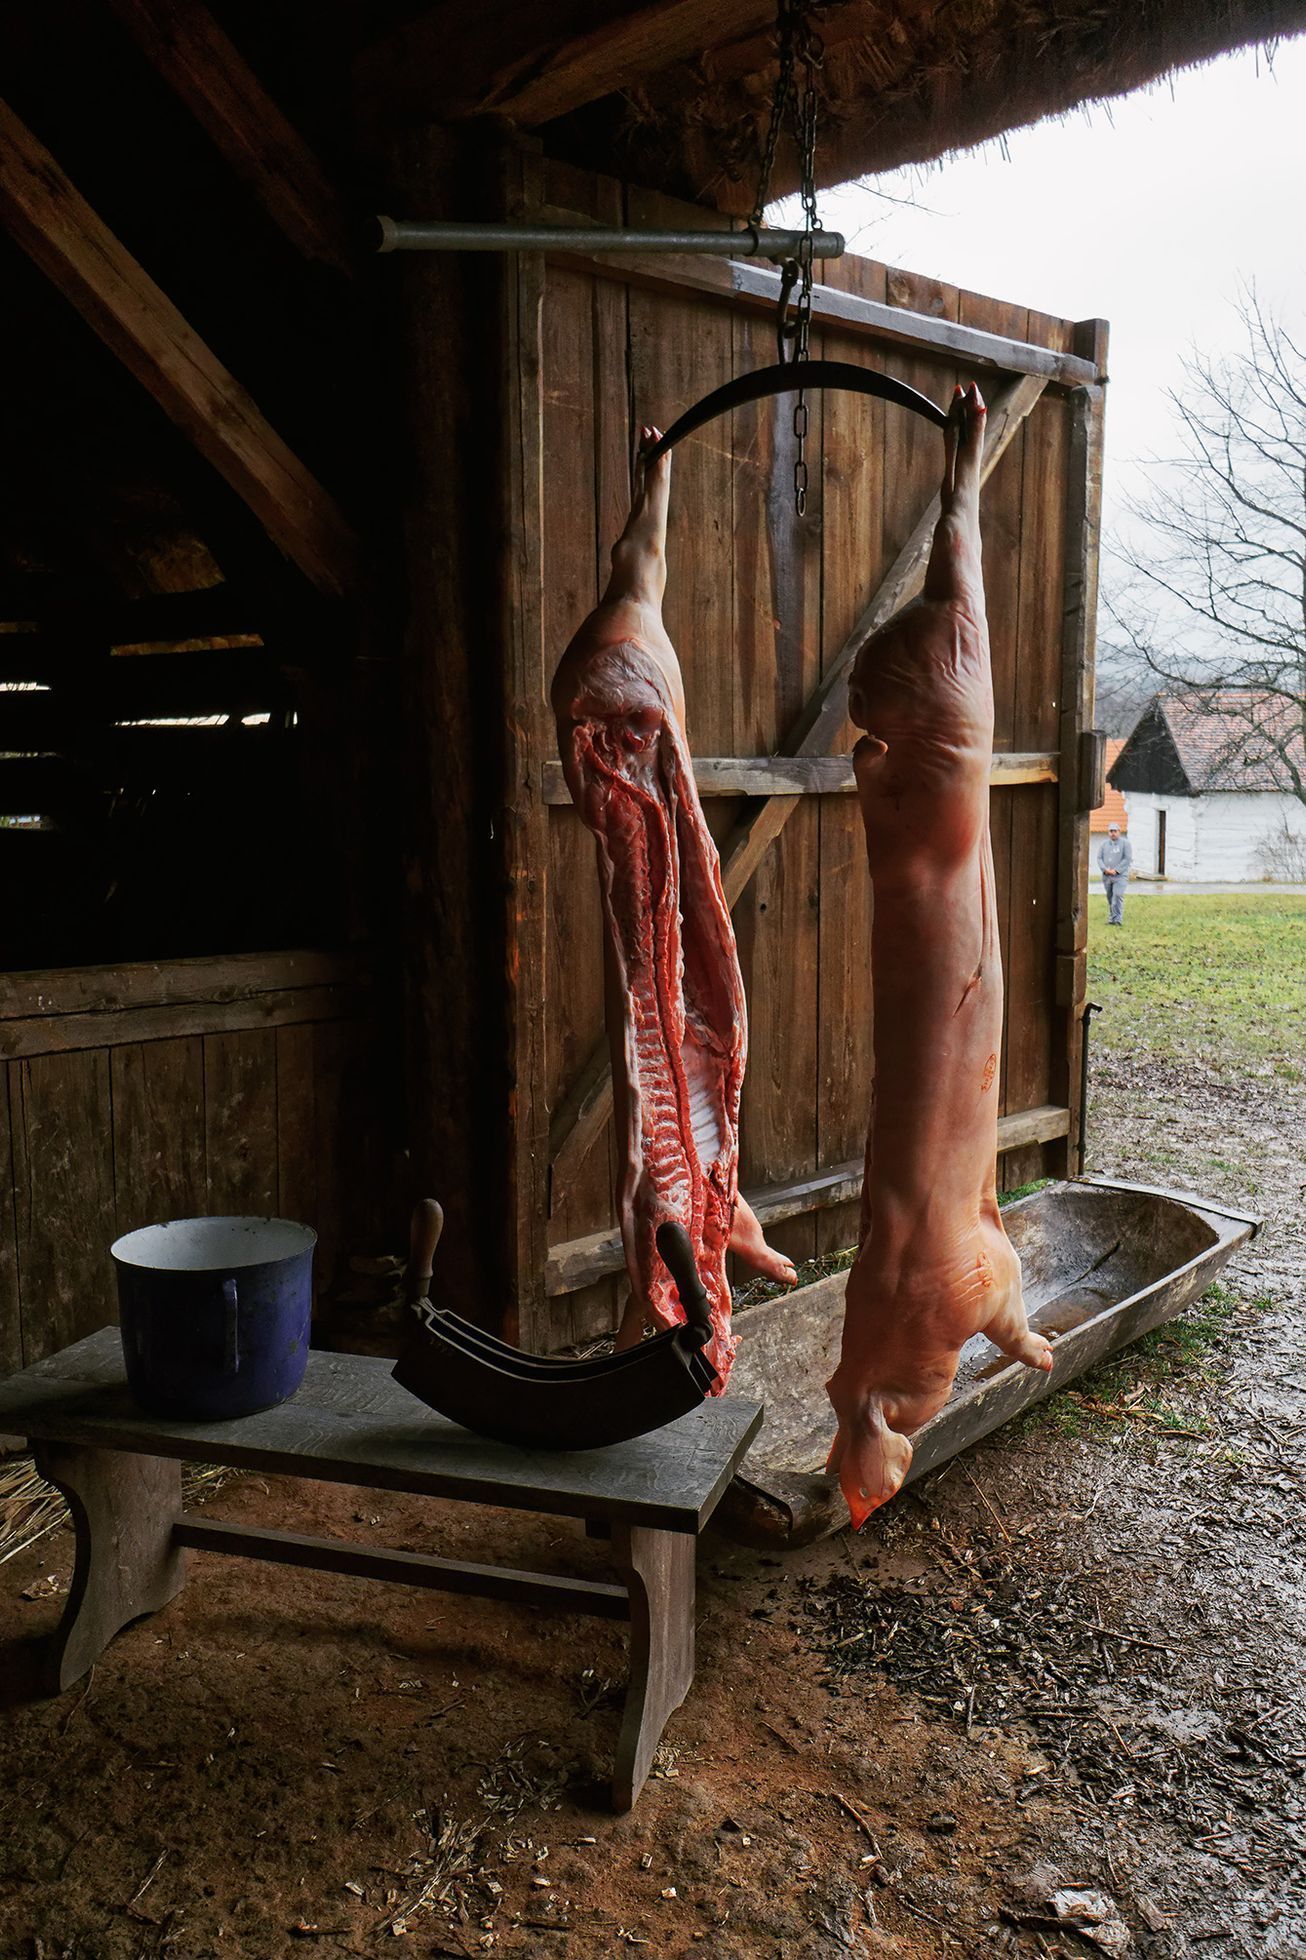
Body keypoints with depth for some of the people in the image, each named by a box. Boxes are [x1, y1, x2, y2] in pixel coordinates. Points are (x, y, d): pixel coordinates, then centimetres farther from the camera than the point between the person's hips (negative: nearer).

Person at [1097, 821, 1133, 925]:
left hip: (1120, 875, -5)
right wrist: (1105, 869, -9)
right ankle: (1111, 919, 15)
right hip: (1106, 876, 5)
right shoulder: (1105, 844, 13)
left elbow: (1127, 859, -7)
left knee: (1118, 896, -17)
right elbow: (1099, 858, 9)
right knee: (1110, 898, 8)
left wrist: (1116, 870, -14)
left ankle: (1118, 919, -18)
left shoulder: (1125, 843, 0)